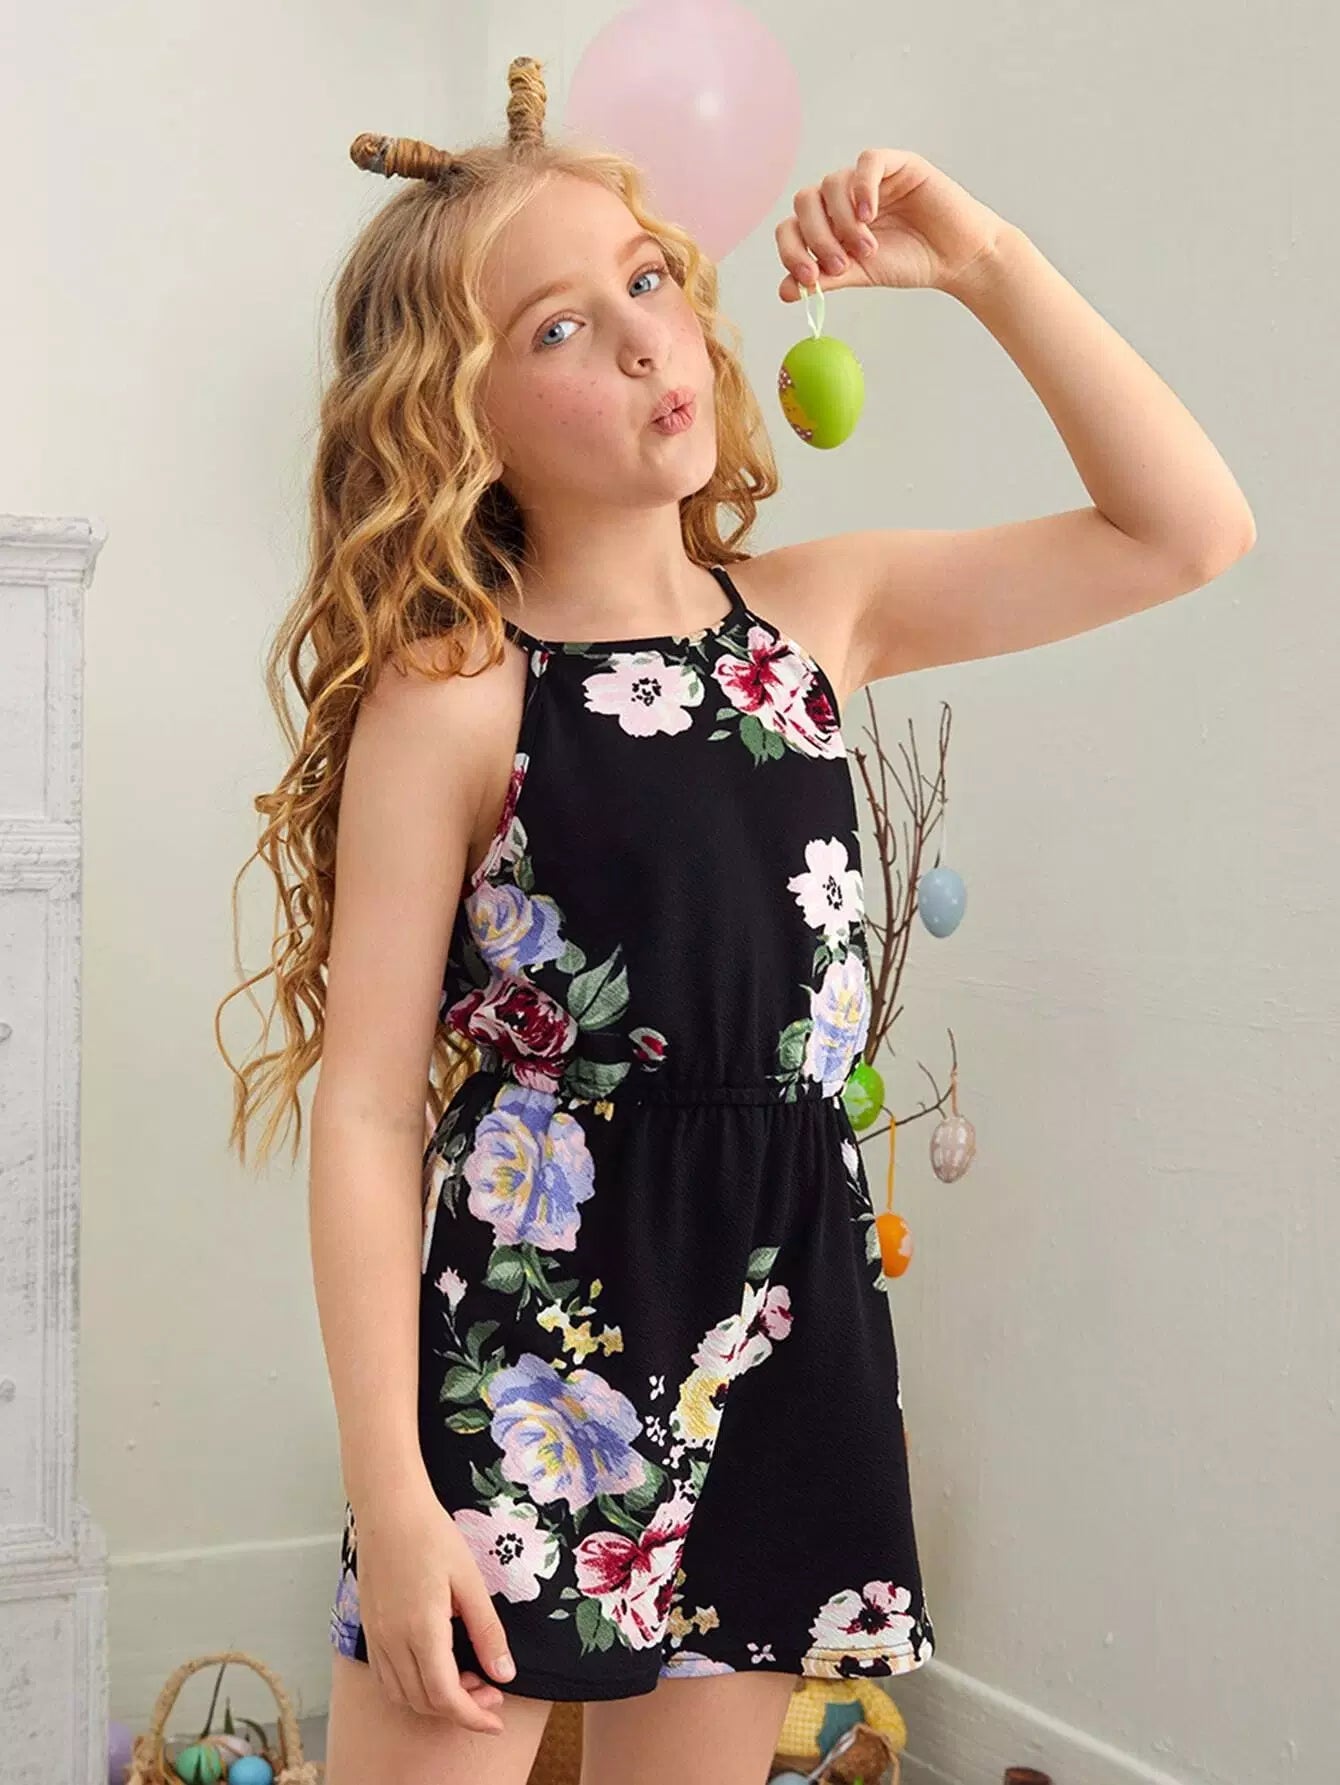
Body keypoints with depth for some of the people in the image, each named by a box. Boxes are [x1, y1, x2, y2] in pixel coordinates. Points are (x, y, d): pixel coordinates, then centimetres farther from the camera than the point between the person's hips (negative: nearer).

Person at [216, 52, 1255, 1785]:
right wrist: (389, 1496, -14)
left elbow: (1188, 530, 6)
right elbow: (368, 1111, -11)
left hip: (780, 1337, 4)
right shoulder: (449, 696, -9)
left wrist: (982, 261, -3)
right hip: (519, 1364, -4)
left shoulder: (817, 614, 4)